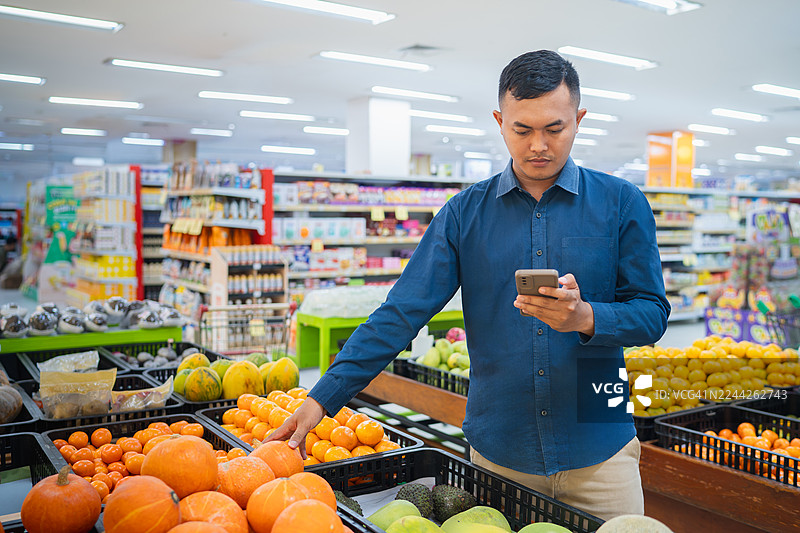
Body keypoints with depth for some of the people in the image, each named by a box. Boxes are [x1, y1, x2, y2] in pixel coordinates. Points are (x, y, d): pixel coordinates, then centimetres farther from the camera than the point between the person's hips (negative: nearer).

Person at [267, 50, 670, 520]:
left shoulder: (621, 203, -2)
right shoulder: (466, 212, -1)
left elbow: (652, 313, -1)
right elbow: (403, 312, -5)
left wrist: (586, 318, -23)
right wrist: (324, 396, -12)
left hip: (599, 450, 0)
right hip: (498, 450, 1)